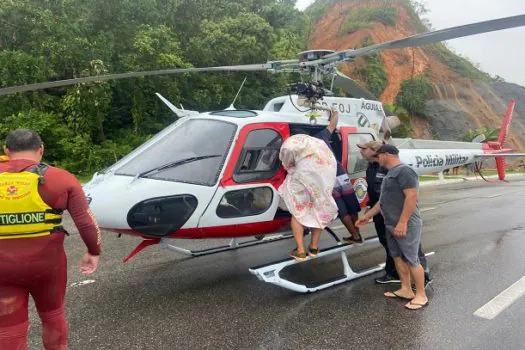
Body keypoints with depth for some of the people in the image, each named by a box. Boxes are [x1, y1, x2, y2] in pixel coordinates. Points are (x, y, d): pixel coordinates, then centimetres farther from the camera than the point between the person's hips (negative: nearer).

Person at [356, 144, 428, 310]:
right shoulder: (391, 173, 18)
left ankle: (421, 295, 5)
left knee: (411, 259, -5)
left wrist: (402, 222, -26)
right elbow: (384, 200, 24)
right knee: (397, 257, 14)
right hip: (391, 225, 10)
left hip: (405, 225, -10)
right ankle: (406, 290, 24)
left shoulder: (404, 171, -15)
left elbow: (411, 197, -23)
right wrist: (368, 216, 25)